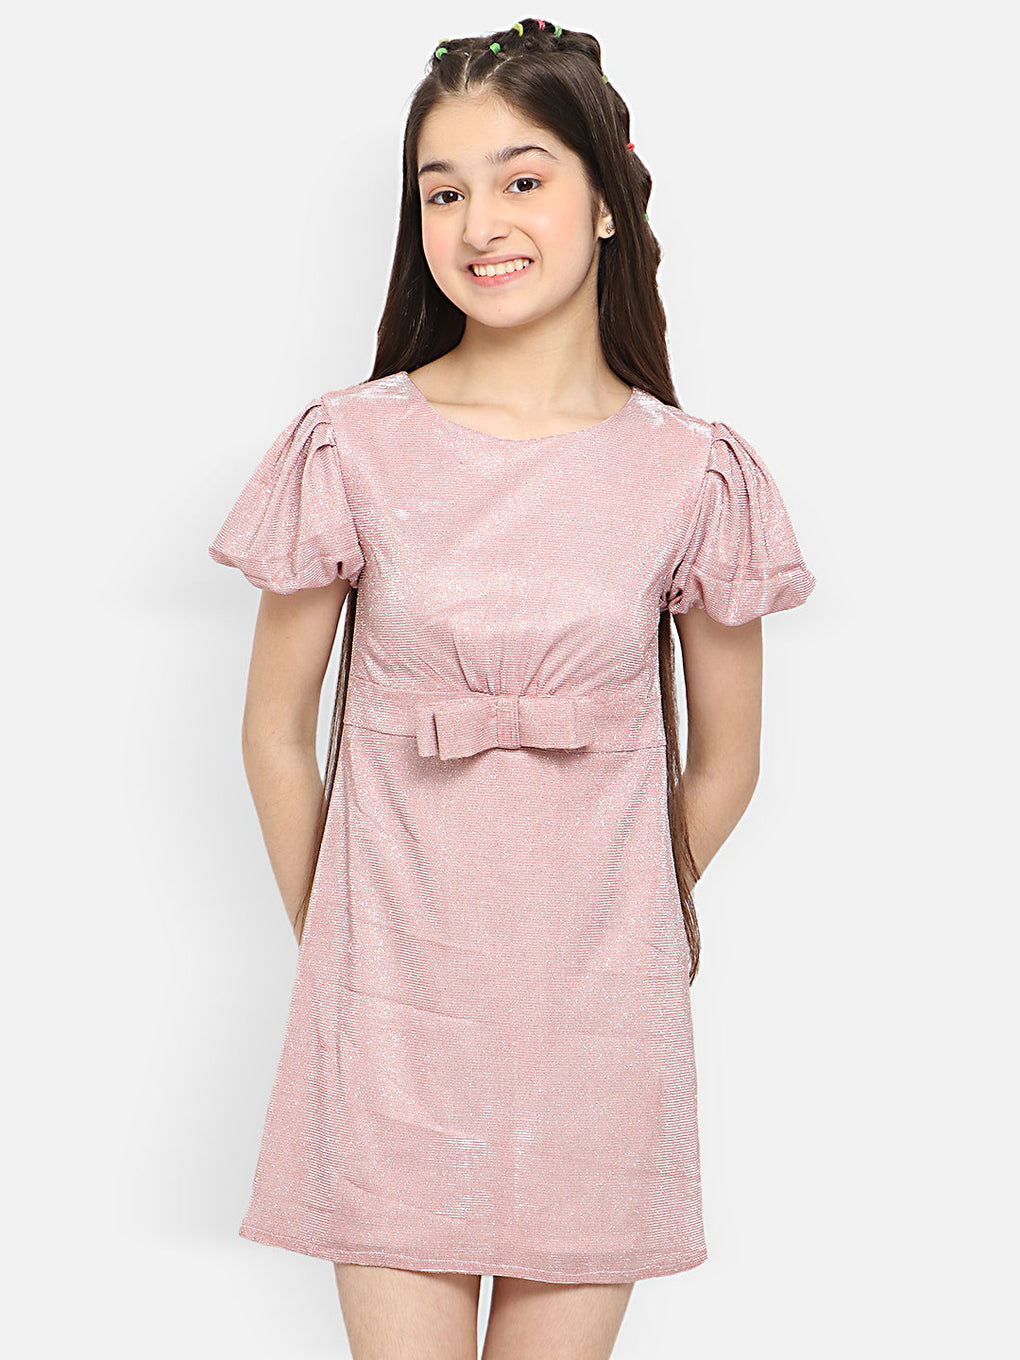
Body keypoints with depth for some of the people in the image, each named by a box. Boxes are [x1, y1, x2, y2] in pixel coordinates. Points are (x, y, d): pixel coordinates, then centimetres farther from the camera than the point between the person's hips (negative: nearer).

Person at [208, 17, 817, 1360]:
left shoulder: (694, 474, -3)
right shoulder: (352, 448, -5)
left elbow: (722, 765, 7)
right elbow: (277, 730, 4)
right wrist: (333, 937, 11)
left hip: (603, 1023, 1)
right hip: (394, 1013, 0)